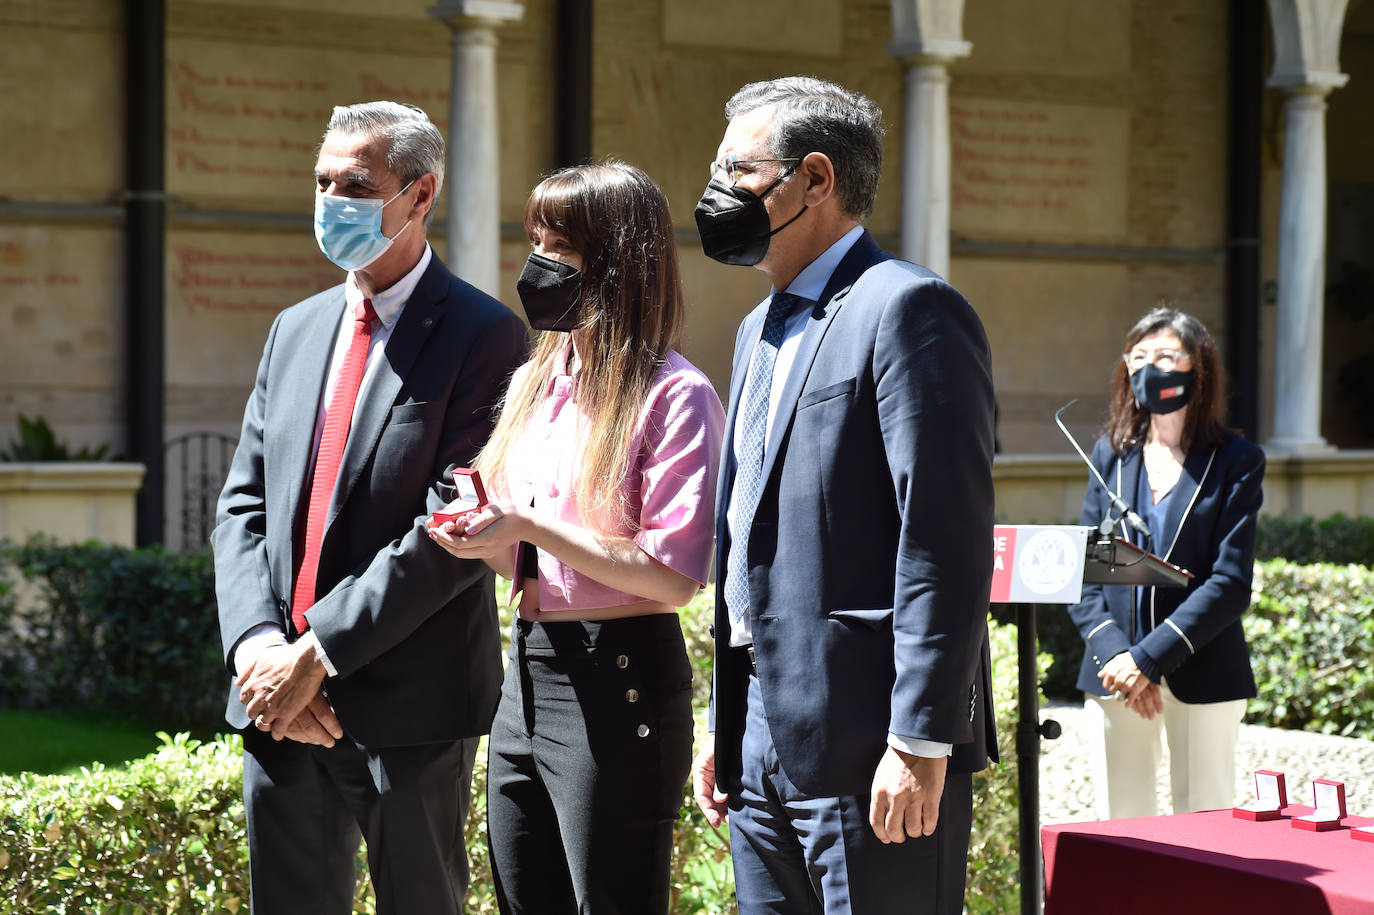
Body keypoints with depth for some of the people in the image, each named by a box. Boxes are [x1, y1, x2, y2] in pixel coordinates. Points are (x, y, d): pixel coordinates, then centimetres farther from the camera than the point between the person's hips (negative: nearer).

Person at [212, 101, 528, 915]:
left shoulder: (484, 336, -7)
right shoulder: (296, 330, 14)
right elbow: (243, 506, 11)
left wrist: (318, 654, -17)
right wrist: (258, 645, -6)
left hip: (409, 709, -6)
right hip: (278, 700, 6)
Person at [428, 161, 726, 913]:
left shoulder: (675, 396, -10)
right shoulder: (533, 383, 14)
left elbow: (673, 576, -17)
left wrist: (532, 527, -18)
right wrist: (484, 538, -2)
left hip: (620, 685, -8)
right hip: (526, 676, 8)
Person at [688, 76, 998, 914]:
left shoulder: (908, 309, -10)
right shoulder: (762, 328, 19)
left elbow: (948, 541, -17)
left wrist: (922, 743, -20)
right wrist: (726, 728, 18)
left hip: (871, 751, -9)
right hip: (764, 749, 9)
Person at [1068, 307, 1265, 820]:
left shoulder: (1236, 462, -1)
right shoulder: (1110, 454, 10)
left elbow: (1230, 583, -8)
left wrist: (1149, 657, -16)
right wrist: (1113, 653, -11)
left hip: (1201, 675, -3)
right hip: (1115, 677, 3)